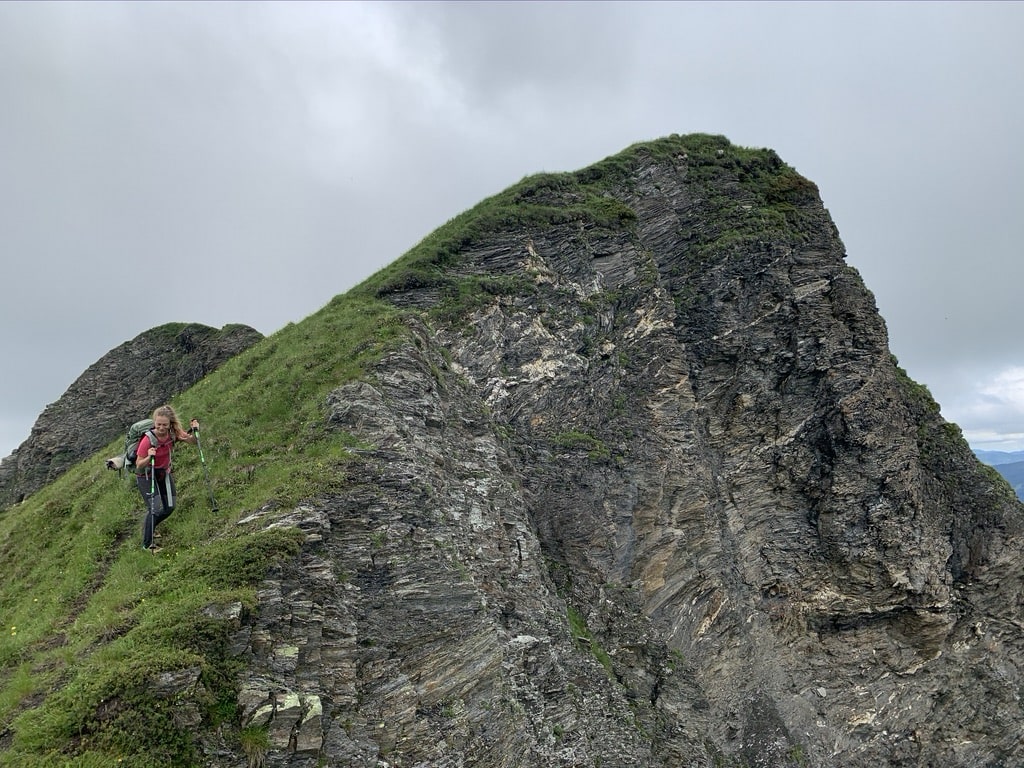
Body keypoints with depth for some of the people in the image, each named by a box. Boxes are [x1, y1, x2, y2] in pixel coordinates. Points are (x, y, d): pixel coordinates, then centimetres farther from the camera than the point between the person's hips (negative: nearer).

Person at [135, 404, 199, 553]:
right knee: (154, 508, -15)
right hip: (146, 475, -5)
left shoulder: (173, 433, -18)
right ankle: (147, 543, 5)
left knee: (170, 507, 8)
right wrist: (149, 457, -43)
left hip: (164, 472, 5)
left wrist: (194, 431, -28)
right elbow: (139, 465, -23)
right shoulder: (147, 440, -31)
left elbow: (193, 441, -8)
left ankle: (150, 526, 38)